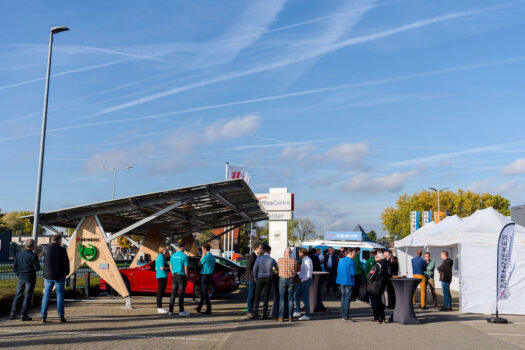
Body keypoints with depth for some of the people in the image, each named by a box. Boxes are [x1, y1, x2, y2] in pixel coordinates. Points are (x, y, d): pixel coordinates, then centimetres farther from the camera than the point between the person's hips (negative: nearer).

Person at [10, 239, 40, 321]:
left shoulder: (18, 255, 4)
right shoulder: (33, 256, -14)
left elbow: (14, 267, 6)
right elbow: (37, 268, -16)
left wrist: (19, 275, 18)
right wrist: (38, 264, 5)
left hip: (21, 278, 5)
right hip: (30, 278, -5)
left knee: (18, 295, 15)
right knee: (28, 296, 1)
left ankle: (13, 313, 15)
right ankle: (24, 315, 0)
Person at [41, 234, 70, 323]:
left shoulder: (46, 249, 1)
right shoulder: (62, 250, -11)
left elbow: (44, 261, 7)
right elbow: (66, 262, -8)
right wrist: (66, 272, 7)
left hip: (48, 276, 3)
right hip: (59, 276, -3)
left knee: (46, 296, 9)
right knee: (60, 296, 4)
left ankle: (44, 316, 6)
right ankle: (61, 317, 6)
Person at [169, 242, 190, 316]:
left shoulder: (173, 256, 6)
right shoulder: (185, 256, -12)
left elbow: (171, 267, 12)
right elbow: (186, 268, -12)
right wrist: (187, 277, 1)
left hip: (174, 276, 6)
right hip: (181, 276, -6)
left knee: (173, 293, 9)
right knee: (181, 293, -2)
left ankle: (171, 310, 11)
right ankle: (181, 311, -1)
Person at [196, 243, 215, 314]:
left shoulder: (206, 256, -18)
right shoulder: (212, 257, 11)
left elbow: (199, 264, -4)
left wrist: (203, 255, 1)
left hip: (205, 276, -9)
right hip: (209, 276, 9)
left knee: (205, 293, -5)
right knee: (203, 292, 18)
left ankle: (208, 309, -5)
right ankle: (199, 307, 28)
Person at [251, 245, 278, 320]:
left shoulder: (258, 259, -6)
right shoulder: (272, 260, -6)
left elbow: (254, 270, -6)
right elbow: (278, 268, 9)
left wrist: (255, 278, 9)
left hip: (260, 279, 0)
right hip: (268, 279, 0)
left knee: (257, 297, 6)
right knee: (266, 297, 5)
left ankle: (255, 313, -3)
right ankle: (264, 314, 4)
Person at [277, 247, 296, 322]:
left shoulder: (280, 260, -5)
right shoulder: (294, 261, -3)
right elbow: (295, 272, 2)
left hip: (282, 279, -1)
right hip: (291, 280, 1)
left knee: (281, 298, 3)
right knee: (290, 299, 6)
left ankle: (281, 317, 4)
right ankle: (290, 317, 7)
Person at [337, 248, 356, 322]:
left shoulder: (341, 260, 8)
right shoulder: (351, 262, -15)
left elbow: (338, 270, 13)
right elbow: (353, 273, -18)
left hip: (341, 281, 7)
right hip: (349, 282, -7)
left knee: (343, 298, 15)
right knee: (347, 299, -2)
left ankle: (343, 314, 21)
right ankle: (346, 316, -1)